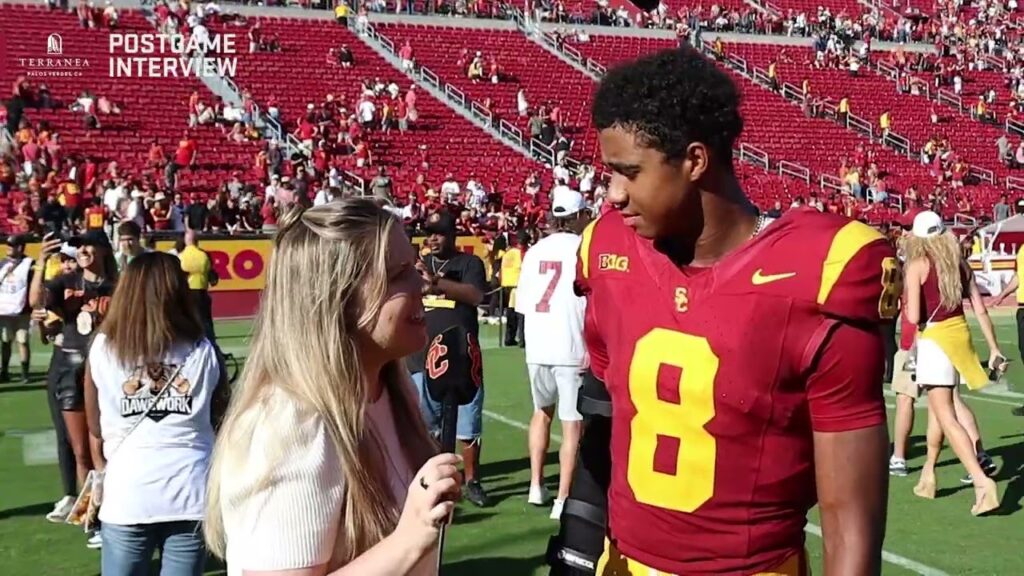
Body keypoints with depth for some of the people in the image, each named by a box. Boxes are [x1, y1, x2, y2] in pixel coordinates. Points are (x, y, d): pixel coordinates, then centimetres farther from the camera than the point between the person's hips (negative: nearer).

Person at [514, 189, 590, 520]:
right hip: (571, 349, -5)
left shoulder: (535, 250, 6)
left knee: (542, 412, 23)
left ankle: (536, 486, 25)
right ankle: (563, 500, 0)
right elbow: (595, 304, -13)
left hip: (536, 348, 5)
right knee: (572, 424, 1)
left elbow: (521, 302, 9)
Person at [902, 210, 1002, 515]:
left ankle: (982, 481, -21)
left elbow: (914, 317, -16)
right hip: (960, 334, 7)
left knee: (947, 418, -7)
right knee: (938, 407, 22)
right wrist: (994, 348, 11)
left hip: (934, 340, -6)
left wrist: (909, 308, 7)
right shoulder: (960, 262, 7)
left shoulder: (917, 265, -9)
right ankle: (928, 475, 35)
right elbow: (980, 309, 6)